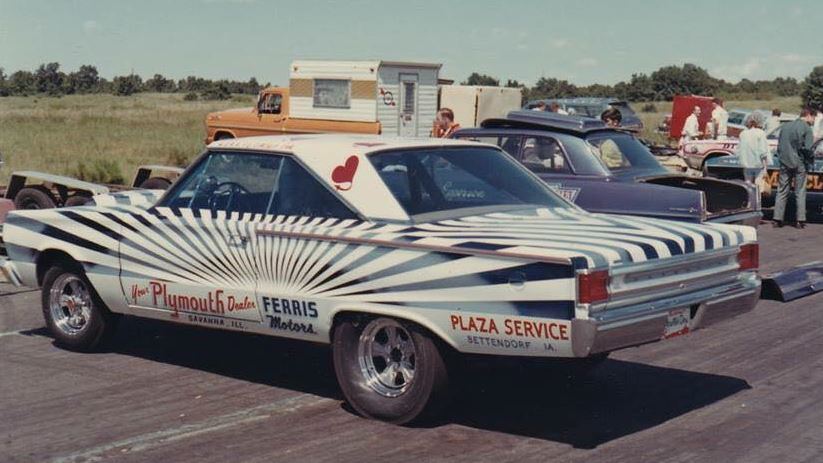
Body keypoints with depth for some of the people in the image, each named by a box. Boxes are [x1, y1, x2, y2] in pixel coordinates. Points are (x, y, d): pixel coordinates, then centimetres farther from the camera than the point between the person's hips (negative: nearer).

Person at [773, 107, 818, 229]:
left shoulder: (785, 126, 11)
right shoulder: (806, 128, -8)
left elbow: (779, 145, 12)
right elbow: (807, 148, -13)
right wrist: (811, 159, 2)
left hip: (785, 164, 5)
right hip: (799, 164, -5)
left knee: (782, 191, 8)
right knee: (800, 192, 3)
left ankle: (777, 219, 5)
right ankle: (800, 220, 2)